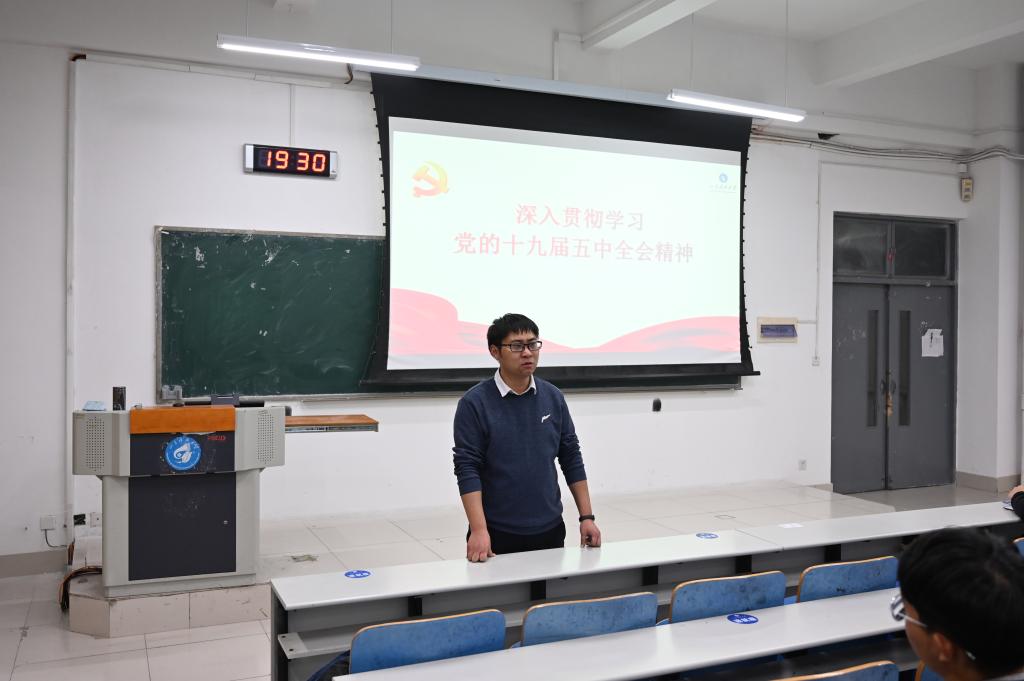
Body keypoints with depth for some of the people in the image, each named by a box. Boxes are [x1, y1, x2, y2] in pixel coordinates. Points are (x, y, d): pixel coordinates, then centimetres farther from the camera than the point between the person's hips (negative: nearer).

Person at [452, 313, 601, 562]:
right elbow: (467, 469, -13)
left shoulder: (553, 397, 3)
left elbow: (571, 459, 8)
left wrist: (587, 517, 4)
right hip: (498, 534, -4)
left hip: (550, 530, 4)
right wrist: (479, 530, -20)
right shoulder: (474, 403, -9)